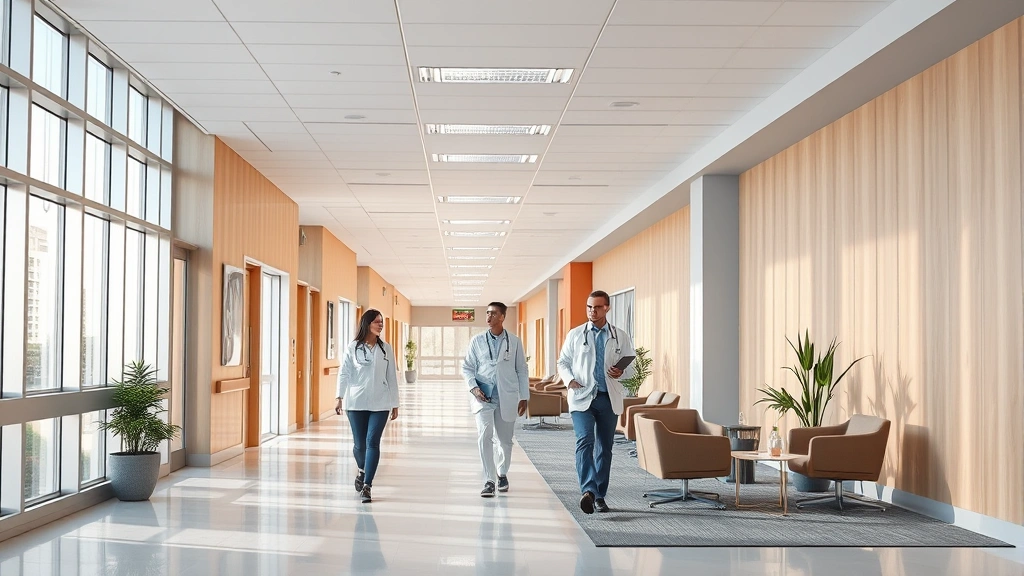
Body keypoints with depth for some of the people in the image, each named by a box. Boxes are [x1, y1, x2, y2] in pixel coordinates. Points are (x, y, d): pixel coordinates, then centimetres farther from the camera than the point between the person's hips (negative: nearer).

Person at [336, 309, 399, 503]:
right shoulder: (353, 348, 1)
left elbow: (392, 377, 8)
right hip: (356, 402, -1)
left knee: (373, 442, -8)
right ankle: (362, 470, 38)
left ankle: (367, 486, -4)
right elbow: (344, 374, -2)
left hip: (380, 403, 1)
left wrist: (395, 404, 8)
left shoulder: (386, 348, 7)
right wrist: (340, 397, -14)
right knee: (359, 443, 6)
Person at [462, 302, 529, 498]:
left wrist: (524, 397, 3)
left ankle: (502, 473, 34)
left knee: (505, 439, 10)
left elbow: (522, 370, 7)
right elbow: (467, 367, 7)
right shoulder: (477, 341, 4)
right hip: (483, 397, -1)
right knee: (484, 436, -15)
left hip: (507, 398, 1)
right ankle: (489, 481, -10)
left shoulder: (514, 342, 4)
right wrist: (473, 387, -8)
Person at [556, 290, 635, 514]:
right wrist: (569, 380, -8)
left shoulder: (621, 337, 8)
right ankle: (588, 490, -29)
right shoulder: (575, 335, 6)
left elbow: (630, 366, 12)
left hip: (609, 398, 2)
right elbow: (563, 362, 11)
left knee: (605, 447, 8)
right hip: (582, 397, -2)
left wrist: (621, 372, -11)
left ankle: (600, 496, 17)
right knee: (585, 441, -20)